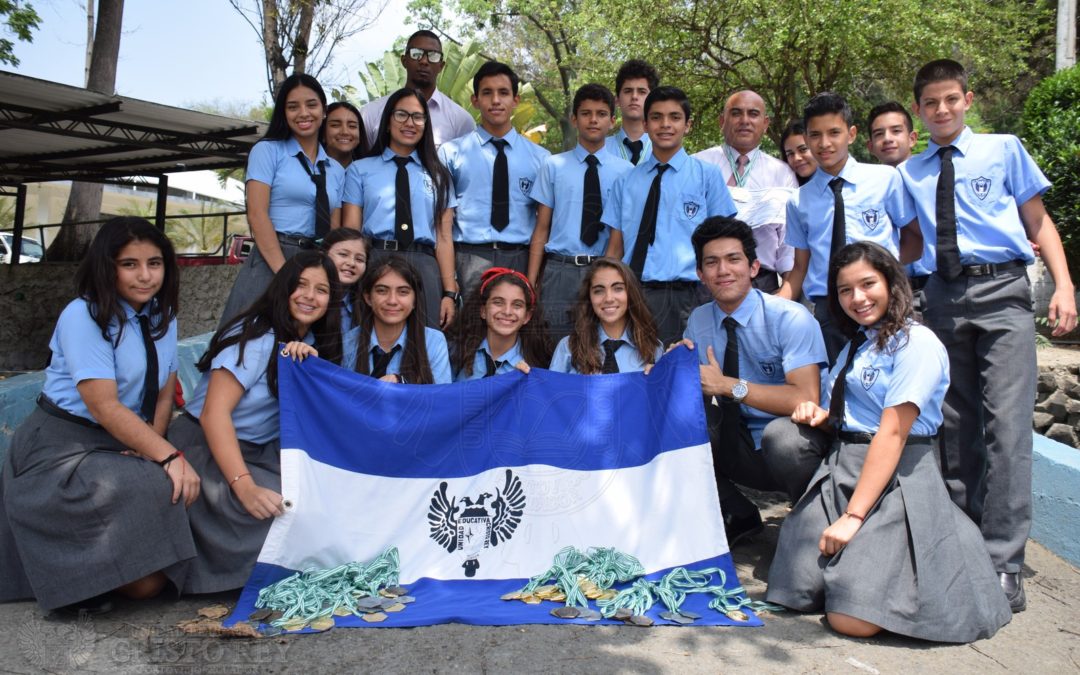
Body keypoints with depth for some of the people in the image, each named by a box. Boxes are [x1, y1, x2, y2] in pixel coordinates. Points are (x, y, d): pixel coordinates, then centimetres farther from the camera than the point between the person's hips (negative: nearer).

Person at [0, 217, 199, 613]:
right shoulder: (83, 317, -13)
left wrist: (150, 446, -10)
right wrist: (168, 457, -28)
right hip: (64, 447, -5)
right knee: (152, 493, -34)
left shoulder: (162, 316, 7)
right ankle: (70, 569, -7)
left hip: (125, 447, 6)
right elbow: (104, 407, -21)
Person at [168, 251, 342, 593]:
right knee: (281, 506, -32)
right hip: (206, 446, -7)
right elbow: (214, 413, -24)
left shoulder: (313, 344, 7)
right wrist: (245, 486, -36)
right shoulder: (255, 337, -16)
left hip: (262, 452, 7)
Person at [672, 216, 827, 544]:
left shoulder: (791, 318, -14)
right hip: (742, 448, 5)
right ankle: (736, 517, 2)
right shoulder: (698, 321, 3)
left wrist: (728, 385, -26)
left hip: (792, 444, -5)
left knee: (779, 435, -38)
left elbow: (805, 399, -25)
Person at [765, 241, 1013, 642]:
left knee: (851, 619, -16)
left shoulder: (916, 342, -9)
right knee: (798, 592, -6)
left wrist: (854, 515, -19)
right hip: (837, 473, 7)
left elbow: (892, 433, -16)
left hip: (894, 481, -7)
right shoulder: (856, 344, 19)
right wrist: (821, 417, -2)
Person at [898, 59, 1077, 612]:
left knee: (1006, 425, -10)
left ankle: (1002, 562, -6)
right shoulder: (910, 173, 16)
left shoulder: (1004, 150, 11)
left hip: (1001, 293, -3)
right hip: (943, 297, 3)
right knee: (954, 426, 7)